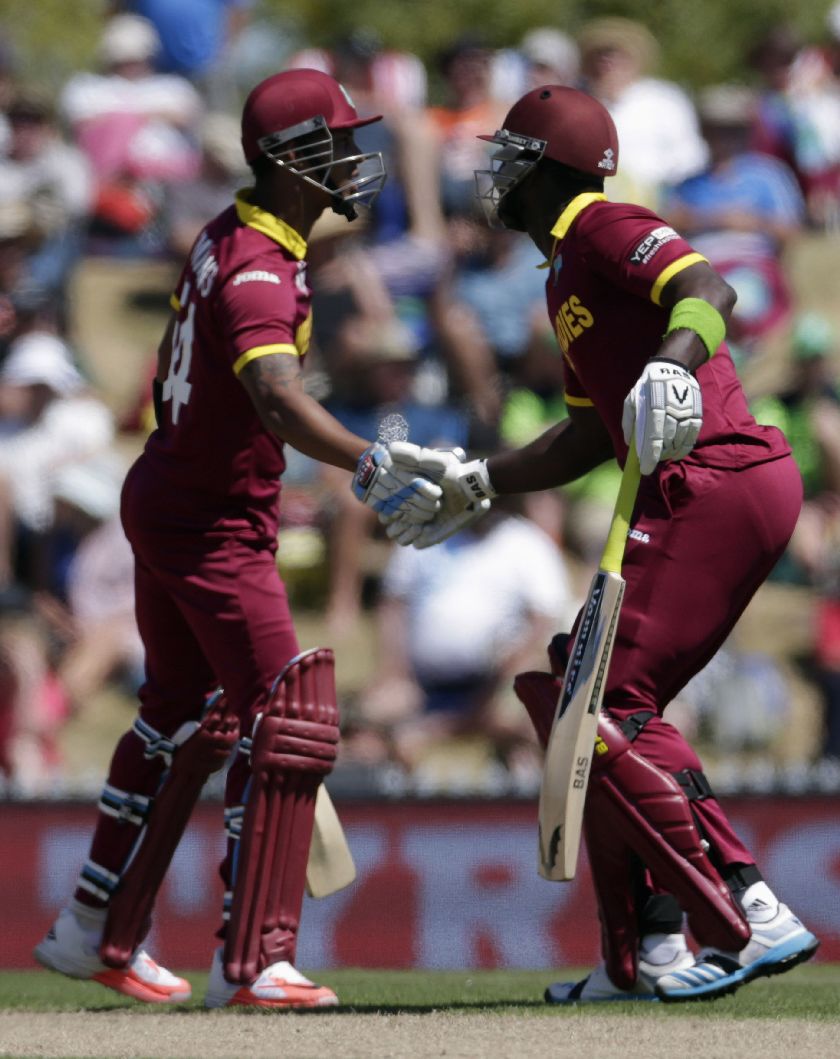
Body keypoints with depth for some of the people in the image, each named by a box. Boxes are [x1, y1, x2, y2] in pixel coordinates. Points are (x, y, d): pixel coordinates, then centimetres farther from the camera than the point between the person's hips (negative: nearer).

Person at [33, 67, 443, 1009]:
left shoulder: (227, 238, 7)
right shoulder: (258, 272, -24)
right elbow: (278, 398, -41)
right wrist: (369, 467, -49)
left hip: (163, 498, 11)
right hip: (215, 528, -11)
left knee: (182, 720, 20)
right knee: (287, 727, -9)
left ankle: (97, 933, 27)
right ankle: (250, 964, -9)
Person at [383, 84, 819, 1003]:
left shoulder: (605, 231, -5)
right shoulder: (568, 276, 26)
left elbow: (707, 293, -25)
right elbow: (593, 439, 33)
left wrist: (672, 364, -44)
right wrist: (471, 483, 36)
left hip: (716, 483, -11)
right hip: (717, 489, 11)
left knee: (609, 700, -15)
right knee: (601, 701, 15)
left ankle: (748, 921, -21)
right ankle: (646, 953, 15)